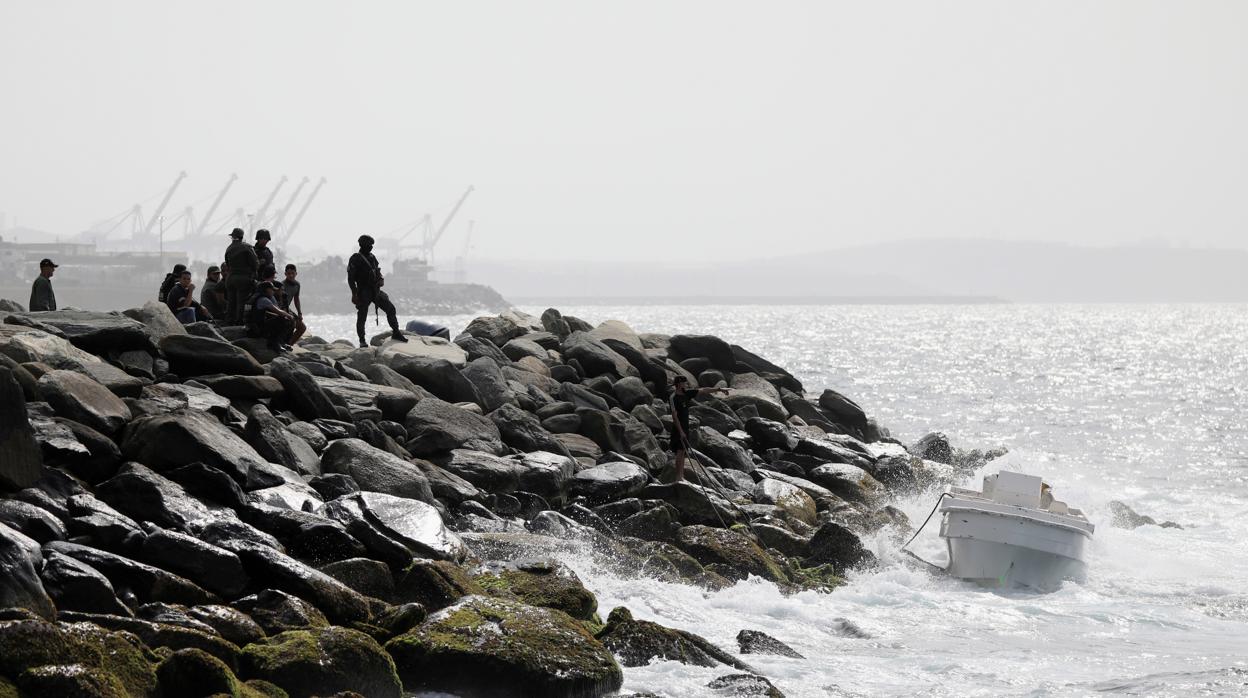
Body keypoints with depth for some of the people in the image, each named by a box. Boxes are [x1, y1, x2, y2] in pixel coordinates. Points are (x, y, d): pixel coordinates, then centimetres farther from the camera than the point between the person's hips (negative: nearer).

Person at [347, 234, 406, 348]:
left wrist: (381, 280, 0)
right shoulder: (355, 259, -8)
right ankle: (362, 340, 12)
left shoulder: (372, 258, 13)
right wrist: (354, 294, -17)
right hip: (363, 292, -6)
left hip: (375, 291, 6)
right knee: (362, 317, -1)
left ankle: (396, 333, 6)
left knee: (390, 308, -2)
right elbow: (350, 278, -10)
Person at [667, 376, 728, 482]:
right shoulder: (673, 398, -15)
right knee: (680, 451, -12)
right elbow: (674, 416, -19)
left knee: (683, 452, 10)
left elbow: (703, 391, 14)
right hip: (678, 428, -9)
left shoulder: (686, 394, 9)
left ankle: (681, 477, 13)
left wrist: (719, 389, 16)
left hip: (685, 428, 9)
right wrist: (681, 431, -22)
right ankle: (678, 477, -12)